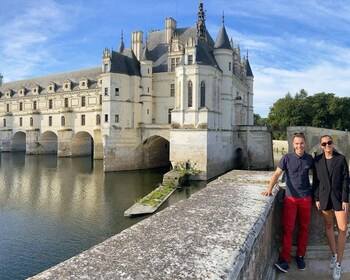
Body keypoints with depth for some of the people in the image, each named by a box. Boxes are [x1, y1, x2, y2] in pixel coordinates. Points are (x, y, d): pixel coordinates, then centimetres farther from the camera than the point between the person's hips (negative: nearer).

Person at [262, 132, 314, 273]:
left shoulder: (310, 159, 1)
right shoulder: (287, 158, -7)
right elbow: (277, 173, -13)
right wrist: (269, 188, -26)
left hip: (306, 198, 3)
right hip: (290, 198, -2)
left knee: (304, 228, 11)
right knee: (288, 228, -4)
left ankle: (300, 256, 25)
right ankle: (284, 259, 0)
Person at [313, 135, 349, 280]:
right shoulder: (317, 160, 0)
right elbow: (315, 180, 3)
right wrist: (316, 198, 0)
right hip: (324, 196, 2)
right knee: (328, 226, 12)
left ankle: (338, 263, 8)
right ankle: (334, 255, 29)